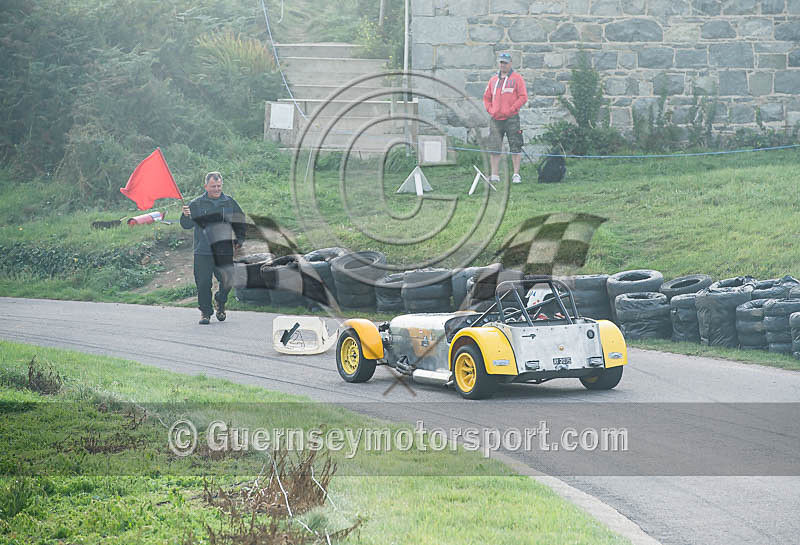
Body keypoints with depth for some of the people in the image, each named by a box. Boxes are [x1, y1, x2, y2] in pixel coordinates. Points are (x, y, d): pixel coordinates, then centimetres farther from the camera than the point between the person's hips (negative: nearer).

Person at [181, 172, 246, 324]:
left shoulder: (230, 203, 8)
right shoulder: (197, 204, 2)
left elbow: (240, 223, 20)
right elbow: (186, 225, -3)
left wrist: (239, 241, 9)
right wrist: (186, 216, -25)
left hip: (225, 252, 1)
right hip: (203, 253, -1)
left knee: (227, 282, -1)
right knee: (203, 283, -3)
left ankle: (220, 303, 27)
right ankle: (205, 312, 11)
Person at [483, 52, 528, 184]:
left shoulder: (516, 78, 2)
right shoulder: (493, 79, 16)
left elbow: (523, 97, -5)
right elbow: (486, 97, 21)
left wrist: (510, 110, -12)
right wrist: (490, 110, 4)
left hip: (511, 118, -4)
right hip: (495, 119, 4)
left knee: (515, 147, -3)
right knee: (494, 148, 1)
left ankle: (516, 174, 0)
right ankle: (494, 175, 5)